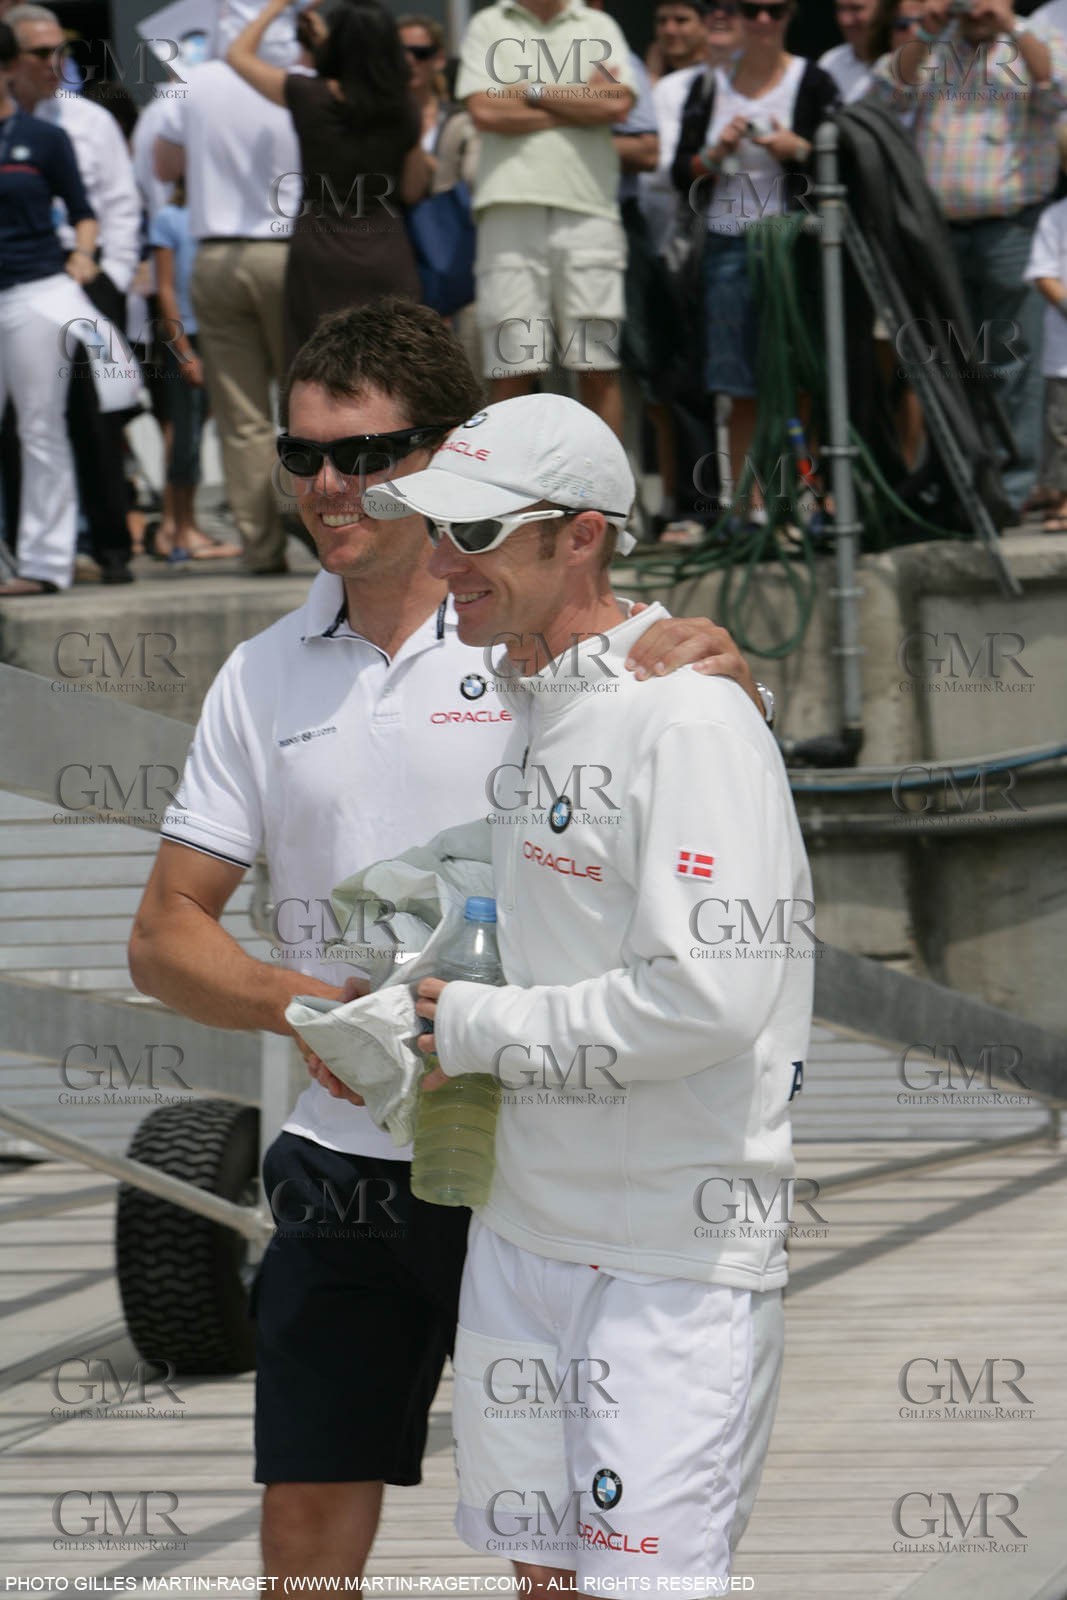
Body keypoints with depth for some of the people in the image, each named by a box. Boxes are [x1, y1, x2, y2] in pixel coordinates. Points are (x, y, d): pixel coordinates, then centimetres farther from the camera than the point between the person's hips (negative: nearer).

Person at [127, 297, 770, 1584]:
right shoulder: (263, 678, 9)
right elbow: (166, 934, 10)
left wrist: (720, 669, -26)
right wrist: (299, 1001, -11)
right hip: (345, 1160, 3)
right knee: (308, 1528, 4)